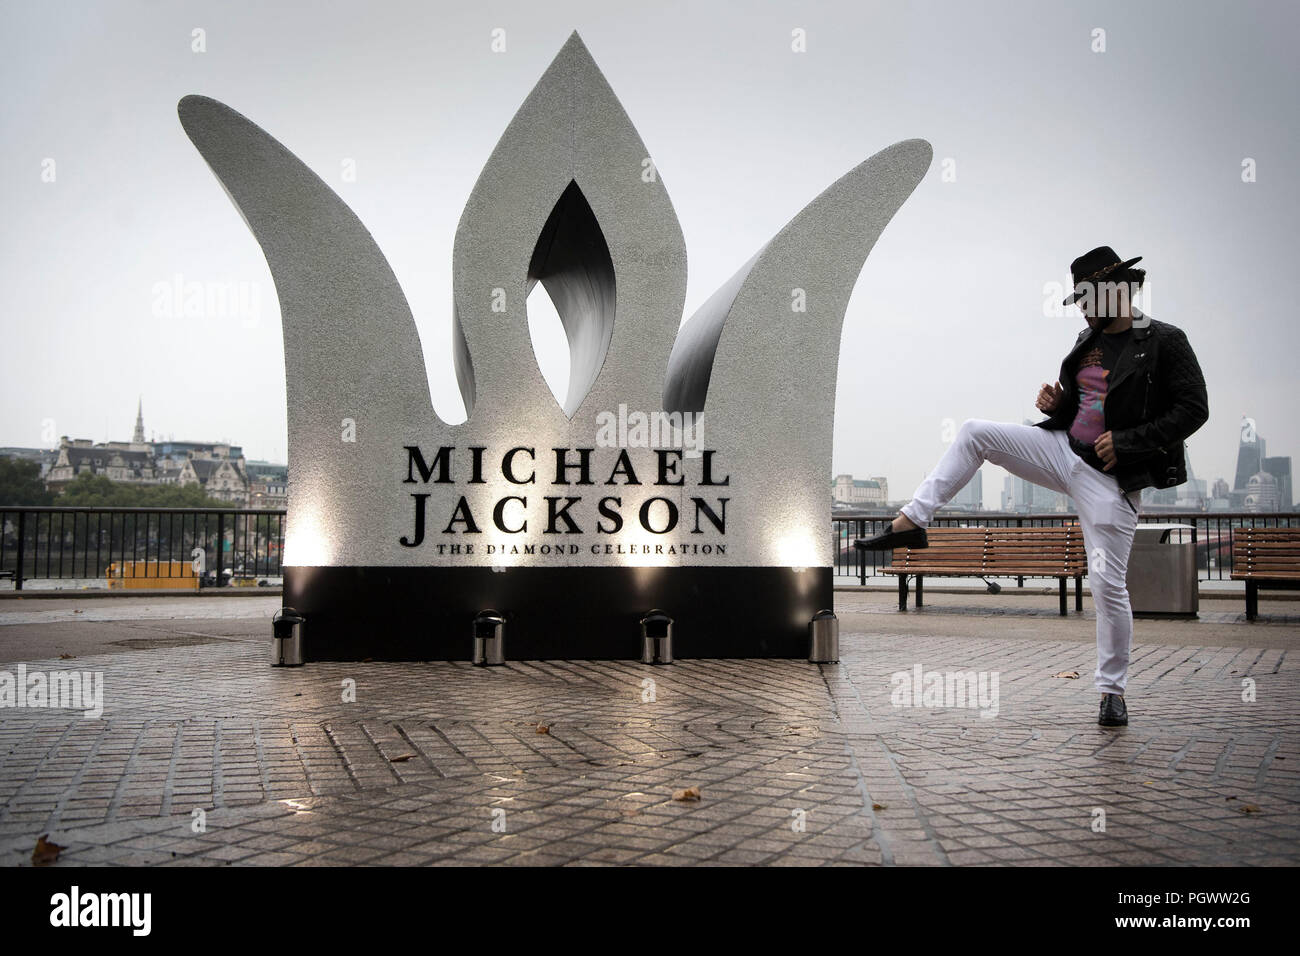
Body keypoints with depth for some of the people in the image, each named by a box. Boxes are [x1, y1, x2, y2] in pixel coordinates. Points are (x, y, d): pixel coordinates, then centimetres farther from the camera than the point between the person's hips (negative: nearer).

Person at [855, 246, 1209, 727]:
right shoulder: (1089, 341, 11)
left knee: (1107, 583, -4)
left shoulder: (1165, 343, -10)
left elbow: (1192, 410, -13)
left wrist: (1126, 442, -20)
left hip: (1110, 478, -6)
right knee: (973, 432, -8)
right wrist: (1055, 405, -1)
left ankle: (1112, 690, 14)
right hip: (1064, 450, 7)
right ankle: (910, 521, -6)